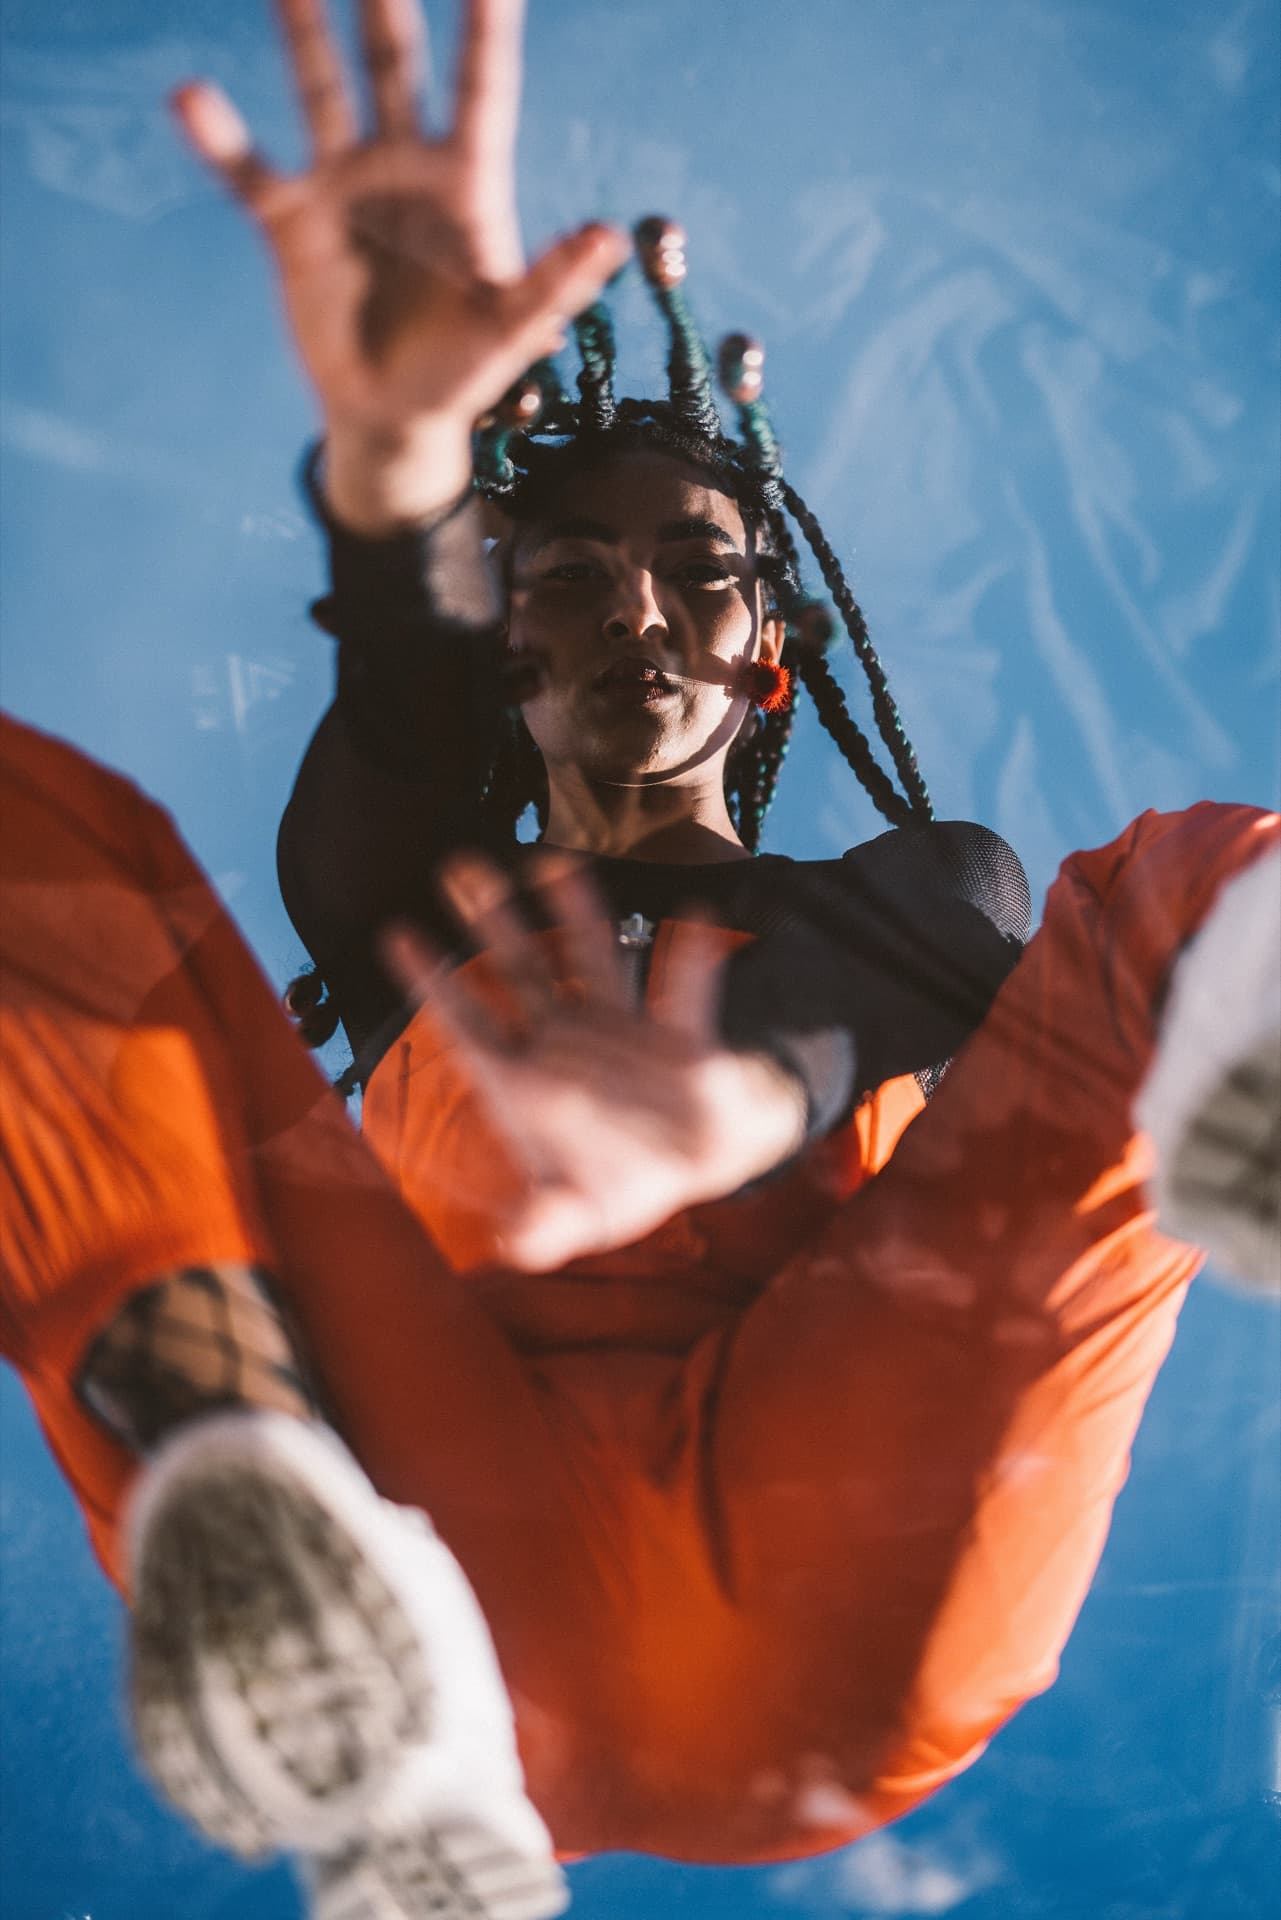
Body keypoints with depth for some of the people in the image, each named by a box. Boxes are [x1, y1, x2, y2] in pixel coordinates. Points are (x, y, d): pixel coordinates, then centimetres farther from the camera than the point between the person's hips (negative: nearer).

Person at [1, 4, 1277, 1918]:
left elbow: (868, 986, -1)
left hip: (829, 1625, 0)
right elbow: (399, 724, 2)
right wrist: (399, 442, -22)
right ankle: (359, 1672, -36)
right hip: (463, 1574, 1)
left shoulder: (922, 884, 26)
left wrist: (730, 1108, -27)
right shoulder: (416, 933, 28)